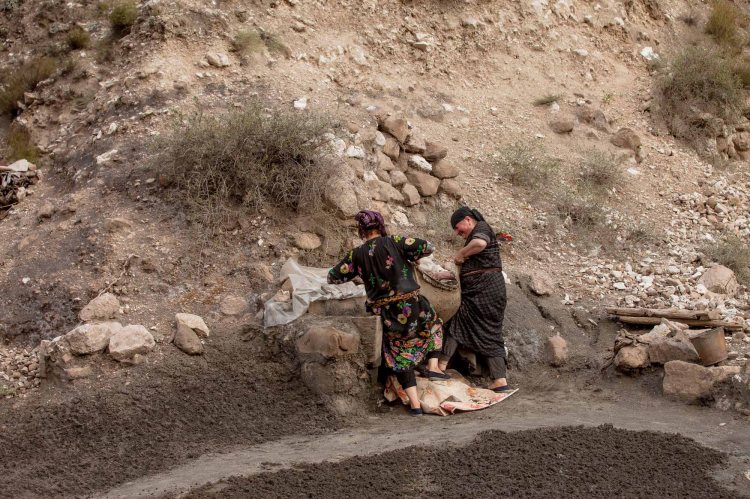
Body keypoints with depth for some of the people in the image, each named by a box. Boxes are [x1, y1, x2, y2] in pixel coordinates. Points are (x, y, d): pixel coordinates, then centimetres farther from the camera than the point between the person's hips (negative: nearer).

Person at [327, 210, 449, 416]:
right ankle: (433, 366, 17)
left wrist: (356, 271, 23)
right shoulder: (393, 242, -8)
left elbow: (333, 277, 7)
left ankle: (415, 403, 9)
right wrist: (409, 257, 8)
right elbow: (428, 247, -10)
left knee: (400, 355, 14)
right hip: (410, 306, -2)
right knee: (434, 324, 30)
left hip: (384, 314, 2)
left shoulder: (357, 254, -1)